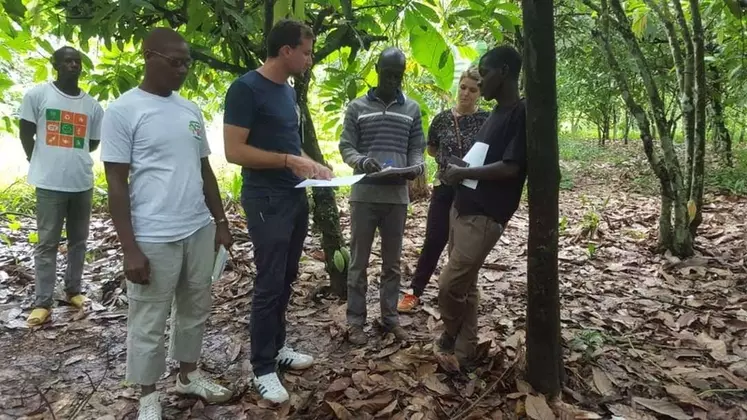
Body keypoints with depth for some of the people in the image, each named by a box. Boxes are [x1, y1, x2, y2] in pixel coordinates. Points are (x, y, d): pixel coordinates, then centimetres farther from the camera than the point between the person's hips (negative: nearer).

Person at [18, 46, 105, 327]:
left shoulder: (92, 106, 6)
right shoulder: (37, 95, -3)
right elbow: (26, 133, 4)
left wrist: (71, 156, 14)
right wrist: (41, 163, 11)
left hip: (82, 182, 3)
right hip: (50, 183, -3)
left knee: (78, 240, 12)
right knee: (47, 243, 2)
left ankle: (73, 290, 26)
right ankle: (42, 303, 7)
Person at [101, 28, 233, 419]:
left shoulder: (191, 109, 10)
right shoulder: (123, 111, -8)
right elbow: (116, 184, -10)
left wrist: (220, 221, 13)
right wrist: (130, 248, -14)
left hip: (200, 230, 6)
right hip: (154, 238, -6)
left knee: (195, 309, 18)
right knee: (149, 323, 7)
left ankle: (188, 375, 36)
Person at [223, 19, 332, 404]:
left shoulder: (288, 91, 13)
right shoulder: (246, 89, -13)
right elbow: (235, 151, -18)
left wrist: (311, 165, 7)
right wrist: (289, 161, -23)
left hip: (295, 197, 8)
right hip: (266, 200, -8)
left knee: (285, 280, 15)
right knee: (269, 284, -1)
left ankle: (277, 347, 31)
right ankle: (262, 368, 14)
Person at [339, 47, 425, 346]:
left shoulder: (412, 109, 11)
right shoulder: (357, 107, 5)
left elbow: (417, 148, 10)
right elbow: (346, 147, 0)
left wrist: (416, 166, -13)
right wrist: (362, 162, -22)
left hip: (397, 195, 2)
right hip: (364, 194, -2)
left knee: (392, 262, 11)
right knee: (359, 261, 4)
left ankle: (390, 317, 22)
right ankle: (356, 321, 13)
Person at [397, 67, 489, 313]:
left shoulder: (486, 120, -4)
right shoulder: (442, 119, 2)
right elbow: (431, 149, 15)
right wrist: (447, 159, 2)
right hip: (444, 189, 1)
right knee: (433, 242, 3)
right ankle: (415, 292, 15)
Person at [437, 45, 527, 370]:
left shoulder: (521, 113, -12)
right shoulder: (496, 113, 16)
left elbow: (510, 168, -20)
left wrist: (463, 173, -12)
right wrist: (456, 171, 3)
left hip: (484, 217, -9)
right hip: (463, 209, 9)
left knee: (450, 285, -7)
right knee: (464, 285, 13)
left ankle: (451, 337, 20)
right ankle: (464, 352, 24)